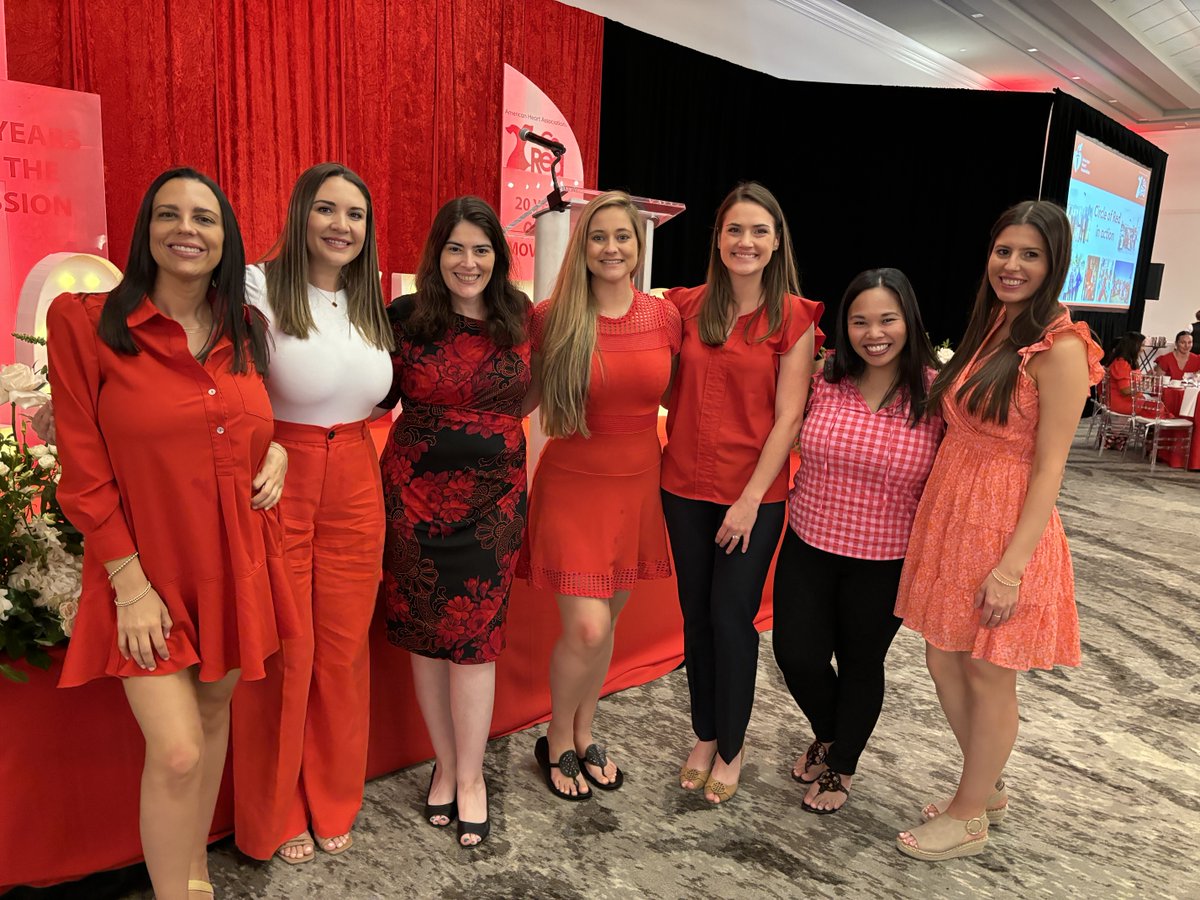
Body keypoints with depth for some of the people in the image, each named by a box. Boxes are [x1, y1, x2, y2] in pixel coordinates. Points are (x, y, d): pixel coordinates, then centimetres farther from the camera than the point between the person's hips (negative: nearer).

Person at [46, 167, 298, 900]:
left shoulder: (248, 328, 4)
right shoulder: (85, 320, -9)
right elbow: (84, 471, -10)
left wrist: (277, 454, -2)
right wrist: (129, 583, -13)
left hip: (236, 565, 5)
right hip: (150, 572, -4)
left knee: (214, 710, 17)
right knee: (176, 753, -8)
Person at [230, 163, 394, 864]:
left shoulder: (371, 302, 10)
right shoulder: (260, 288, -9)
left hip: (355, 490, 5)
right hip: (277, 488, -5)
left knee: (344, 648, 13)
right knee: (284, 654, 6)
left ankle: (333, 803, 34)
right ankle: (275, 816, 30)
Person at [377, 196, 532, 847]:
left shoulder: (518, 318, 2)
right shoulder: (403, 319, -3)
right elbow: (377, 399, 5)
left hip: (493, 496, 0)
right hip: (415, 492, 0)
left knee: (474, 634, 2)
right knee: (425, 631, 8)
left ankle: (470, 776, 20)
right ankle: (446, 763, 29)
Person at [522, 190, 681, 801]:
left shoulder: (664, 317, -1)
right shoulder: (551, 318, -9)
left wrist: (670, 455, 7)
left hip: (638, 485, 4)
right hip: (573, 483, -3)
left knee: (607, 621, 14)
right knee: (586, 628, -7)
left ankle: (584, 735, 36)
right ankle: (557, 744, 21)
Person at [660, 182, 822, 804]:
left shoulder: (794, 318, -5)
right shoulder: (689, 307, 3)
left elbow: (788, 418, -9)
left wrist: (751, 499, -12)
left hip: (754, 493, -3)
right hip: (686, 487, 3)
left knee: (733, 617, 3)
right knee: (696, 613, 12)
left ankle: (731, 747, 25)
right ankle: (704, 735, 32)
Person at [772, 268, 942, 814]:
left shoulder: (935, 391, -13)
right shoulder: (826, 381, -5)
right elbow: (795, 444, 12)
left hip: (884, 563, -2)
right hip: (808, 548, 3)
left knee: (860, 664, 15)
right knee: (796, 656, 7)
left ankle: (841, 767, 41)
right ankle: (827, 736, 41)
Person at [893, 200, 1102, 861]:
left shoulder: (1059, 348, -14)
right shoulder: (990, 329, 11)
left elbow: (1048, 469, -17)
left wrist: (1011, 567, -19)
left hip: (1006, 528, -8)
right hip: (947, 515, 8)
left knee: (988, 679, 9)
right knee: (943, 663, 17)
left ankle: (967, 817, 30)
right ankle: (988, 789, 41)